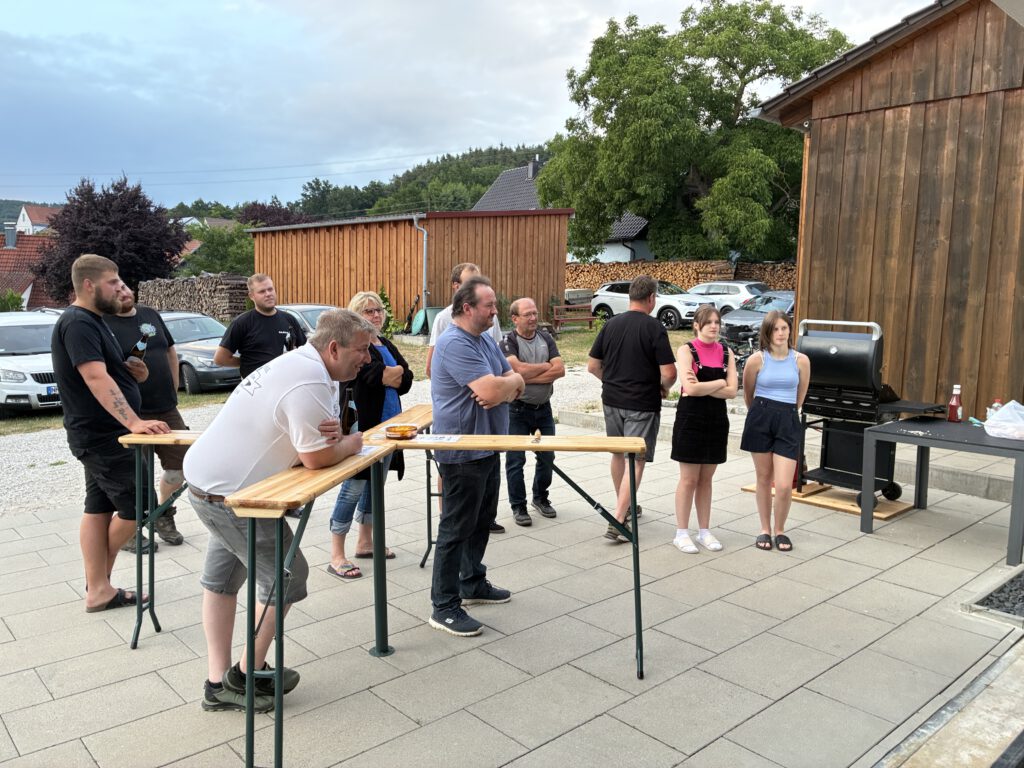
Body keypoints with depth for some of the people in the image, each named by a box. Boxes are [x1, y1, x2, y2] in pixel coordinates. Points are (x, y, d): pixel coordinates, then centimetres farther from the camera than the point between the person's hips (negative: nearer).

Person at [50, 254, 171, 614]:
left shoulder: (92, 321, 15)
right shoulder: (77, 323, -18)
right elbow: (96, 378, -29)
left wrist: (132, 372, 4)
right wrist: (134, 421, -37)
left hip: (104, 434, 10)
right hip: (101, 436, -10)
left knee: (99, 508, 10)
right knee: (137, 506, -5)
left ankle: (98, 589, 16)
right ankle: (101, 581, 15)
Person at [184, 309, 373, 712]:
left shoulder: (298, 362, 9)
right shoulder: (310, 383, -24)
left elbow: (310, 442, 12)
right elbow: (317, 457, -23)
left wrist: (334, 435, -11)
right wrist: (350, 443, -3)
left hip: (205, 475, 11)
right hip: (231, 492, -11)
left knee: (223, 576, 18)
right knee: (286, 576, 2)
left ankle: (219, 683, 30)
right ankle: (247, 675, 17)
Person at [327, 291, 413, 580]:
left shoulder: (387, 345, 16)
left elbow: (406, 380, 5)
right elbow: (377, 375, -24)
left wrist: (388, 375, -10)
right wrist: (396, 372, -8)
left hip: (387, 424, 8)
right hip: (363, 425, -8)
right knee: (354, 487, -5)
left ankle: (365, 542, 30)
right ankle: (336, 557, 2)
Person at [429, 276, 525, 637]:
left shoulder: (486, 340, 12)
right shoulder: (455, 344, -20)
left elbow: (516, 384, 10)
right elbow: (491, 391, -29)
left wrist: (503, 387, -14)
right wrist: (512, 381, -7)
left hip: (488, 447, 10)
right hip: (462, 453, -10)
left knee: (482, 521, 20)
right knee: (456, 528, -2)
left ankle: (473, 583, 36)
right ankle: (445, 606, 8)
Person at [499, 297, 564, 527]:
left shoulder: (546, 338, 5)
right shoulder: (508, 341, -10)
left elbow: (560, 370, -7)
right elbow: (518, 369, -26)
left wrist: (529, 377, -16)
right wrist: (546, 366, -12)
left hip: (543, 407, 5)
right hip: (517, 409, -5)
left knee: (547, 456, 12)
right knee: (516, 459, 1)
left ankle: (540, 498, 32)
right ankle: (518, 506, 14)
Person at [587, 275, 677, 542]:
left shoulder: (610, 324, 2)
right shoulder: (654, 327, -13)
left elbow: (592, 365, 6)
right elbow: (668, 372, -17)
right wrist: (664, 388, 3)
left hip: (611, 400, 6)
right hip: (642, 404, -6)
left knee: (618, 454, 21)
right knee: (637, 460, -1)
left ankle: (624, 506, 38)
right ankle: (617, 521, -8)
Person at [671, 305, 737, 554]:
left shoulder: (726, 352, 6)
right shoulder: (686, 350, -6)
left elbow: (732, 391, -5)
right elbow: (690, 388, -19)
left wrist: (702, 387, -15)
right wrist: (719, 383, -8)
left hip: (716, 421, 4)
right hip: (690, 419, -4)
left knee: (706, 479, 12)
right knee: (689, 479, 2)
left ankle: (705, 531, 21)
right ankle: (681, 533, 12)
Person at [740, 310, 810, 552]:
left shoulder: (801, 360, 0)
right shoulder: (757, 360, -4)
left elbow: (800, 396, 13)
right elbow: (748, 395, 10)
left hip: (788, 422, 0)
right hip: (760, 419, 0)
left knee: (784, 485, -6)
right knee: (764, 479, 10)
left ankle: (780, 531, 17)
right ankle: (765, 530, 25)